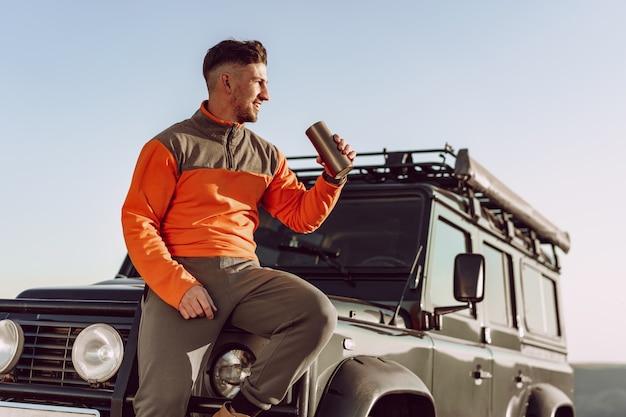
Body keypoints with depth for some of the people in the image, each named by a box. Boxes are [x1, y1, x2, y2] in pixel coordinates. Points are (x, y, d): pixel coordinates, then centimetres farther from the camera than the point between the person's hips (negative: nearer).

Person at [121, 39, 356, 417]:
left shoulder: (267, 155, 18)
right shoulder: (172, 146, 3)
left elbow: (302, 217, 18)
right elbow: (137, 223, -3)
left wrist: (333, 176, 0)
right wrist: (178, 285, -17)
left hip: (244, 273, 4)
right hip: (183, 275, -4)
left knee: (318, 313, -24)